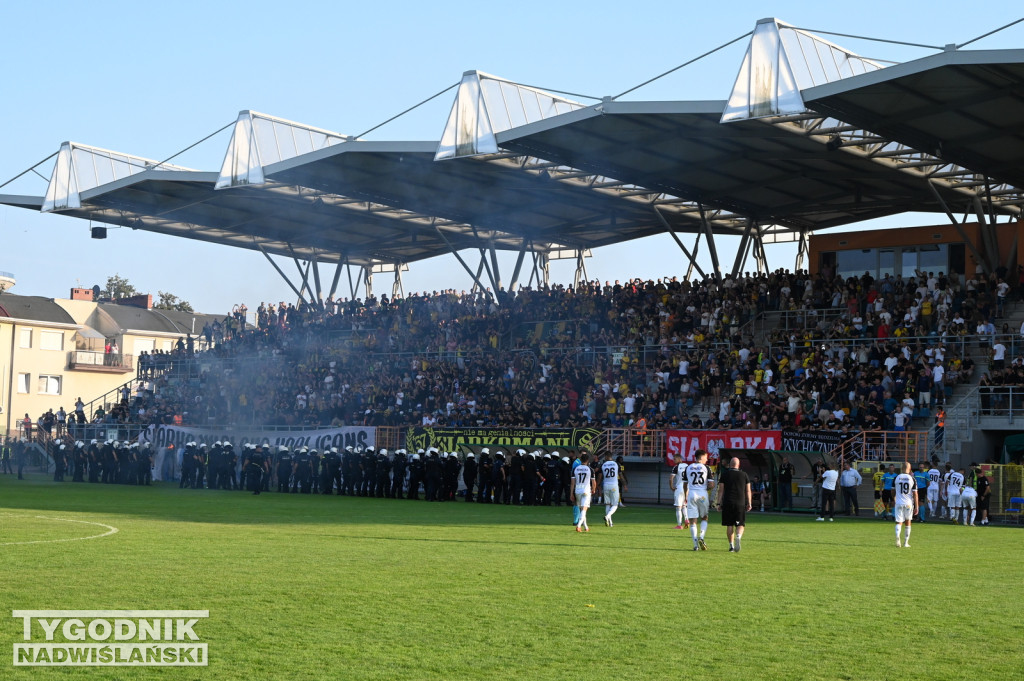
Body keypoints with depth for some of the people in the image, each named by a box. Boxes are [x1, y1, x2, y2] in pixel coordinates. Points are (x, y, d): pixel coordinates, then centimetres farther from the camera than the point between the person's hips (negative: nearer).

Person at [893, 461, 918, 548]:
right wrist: (916, 507, 1)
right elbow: (915, 494, -5)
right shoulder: (912, 479, -5)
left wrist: (893, 500, 32)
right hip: (909, 503, 0)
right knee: (908, 522, 16)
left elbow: (893, 491, 13)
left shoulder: (896, 478, 0)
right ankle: (906, 542, 19)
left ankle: (897, 537, -26)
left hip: (898, 503, 0)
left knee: (899, 522, 2)